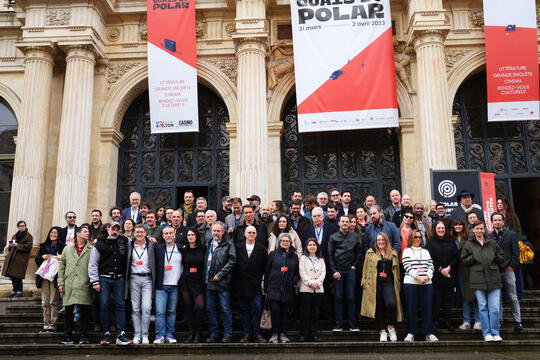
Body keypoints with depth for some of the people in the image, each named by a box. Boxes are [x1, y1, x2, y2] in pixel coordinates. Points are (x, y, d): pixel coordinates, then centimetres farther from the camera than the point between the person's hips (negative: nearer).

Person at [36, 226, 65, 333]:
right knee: (45, 303, 6)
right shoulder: (43, 246, 17)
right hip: (44, 277, 5)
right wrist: (42, 257, -4)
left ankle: (52, 325, -1)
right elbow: (37, 260, 17)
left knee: (54, 302, -6)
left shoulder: (62, 247, 2)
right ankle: (46, 325, 12)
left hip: (55, 277, -4)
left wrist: (61, 258, -20)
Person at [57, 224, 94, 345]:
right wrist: (61, 282, 7)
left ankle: (83, 336, 9)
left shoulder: (92, 249, 7)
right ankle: (68, 336, 15)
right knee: (68, 311, 5)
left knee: (84, 311, 0)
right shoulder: (67, 249, 14)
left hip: (84, 285, -2)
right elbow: (61, 266, 15)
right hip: (69, 286, 2)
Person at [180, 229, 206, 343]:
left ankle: (197, 333, 0)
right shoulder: (184, 249, 8)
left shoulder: (203, 248, 1)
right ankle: (191, 332, 15)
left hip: (198, 282, -2)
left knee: (200, 306, -15)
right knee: (188, 307, 4)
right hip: (186, 282, 3)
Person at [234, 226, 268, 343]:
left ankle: (256, 334, 3)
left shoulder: (261, 249, 5)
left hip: (256, 285, -1)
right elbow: (234, 265, 6)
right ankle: (247, 334, 13)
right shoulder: (238, 248, 7)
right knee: (245, 311, 6)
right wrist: (236, 282, 1)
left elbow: (264, 267, 4)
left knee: (257, 310, -5)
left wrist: (260, 279, -3)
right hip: (241, 285, 1)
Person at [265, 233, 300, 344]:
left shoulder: (294, 257, 13)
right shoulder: (273, 254, 7)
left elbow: (297, 272, 17)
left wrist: (294, 280, -5)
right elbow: (267, 271, 6)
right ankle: (275, 334, 1)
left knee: (284, 312, 4)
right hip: (274, 288, -2)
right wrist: (266, 288, 2)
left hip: (288, 289, 2)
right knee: (275, 310, -11)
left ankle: (283, 334, 15)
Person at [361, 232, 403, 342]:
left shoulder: (393, 254, 16)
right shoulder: (370, 253, 12)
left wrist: (398, 285, 10)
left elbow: (396, 270, 18)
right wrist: (365, 282, 3)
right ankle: (382, 331, 11)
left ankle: (391, 326, 0)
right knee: (378, 307, 1)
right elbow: (366, 269, 12)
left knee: (391, 304, -20)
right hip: (375, 284, 0)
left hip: (388, 283, 0)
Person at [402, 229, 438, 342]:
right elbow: (407, 267, -6)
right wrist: (417, 277, -15)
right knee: (411, 308, -1)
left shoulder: (426, 252, 18)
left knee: (427, 308, 1)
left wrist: (427, 276, -8)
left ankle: (429, 333, 8)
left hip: (427, 283, 3)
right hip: (411, 283, -3)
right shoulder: (407, 251, 5)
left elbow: (431, 266, 10)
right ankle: (411, 333, 7)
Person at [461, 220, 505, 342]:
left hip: (494, 280, 1)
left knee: (495, 308, -2)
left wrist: (494, 257, -2)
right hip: (478, 280, -1)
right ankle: (486, 333, 12)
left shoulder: (492, 243, 11)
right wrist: (473, 257, -6)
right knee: (483, 307, 3)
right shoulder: (468, 245, 8)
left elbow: (502, 258, 16)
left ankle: (495, 333, 9)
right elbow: (464, 261, 7)